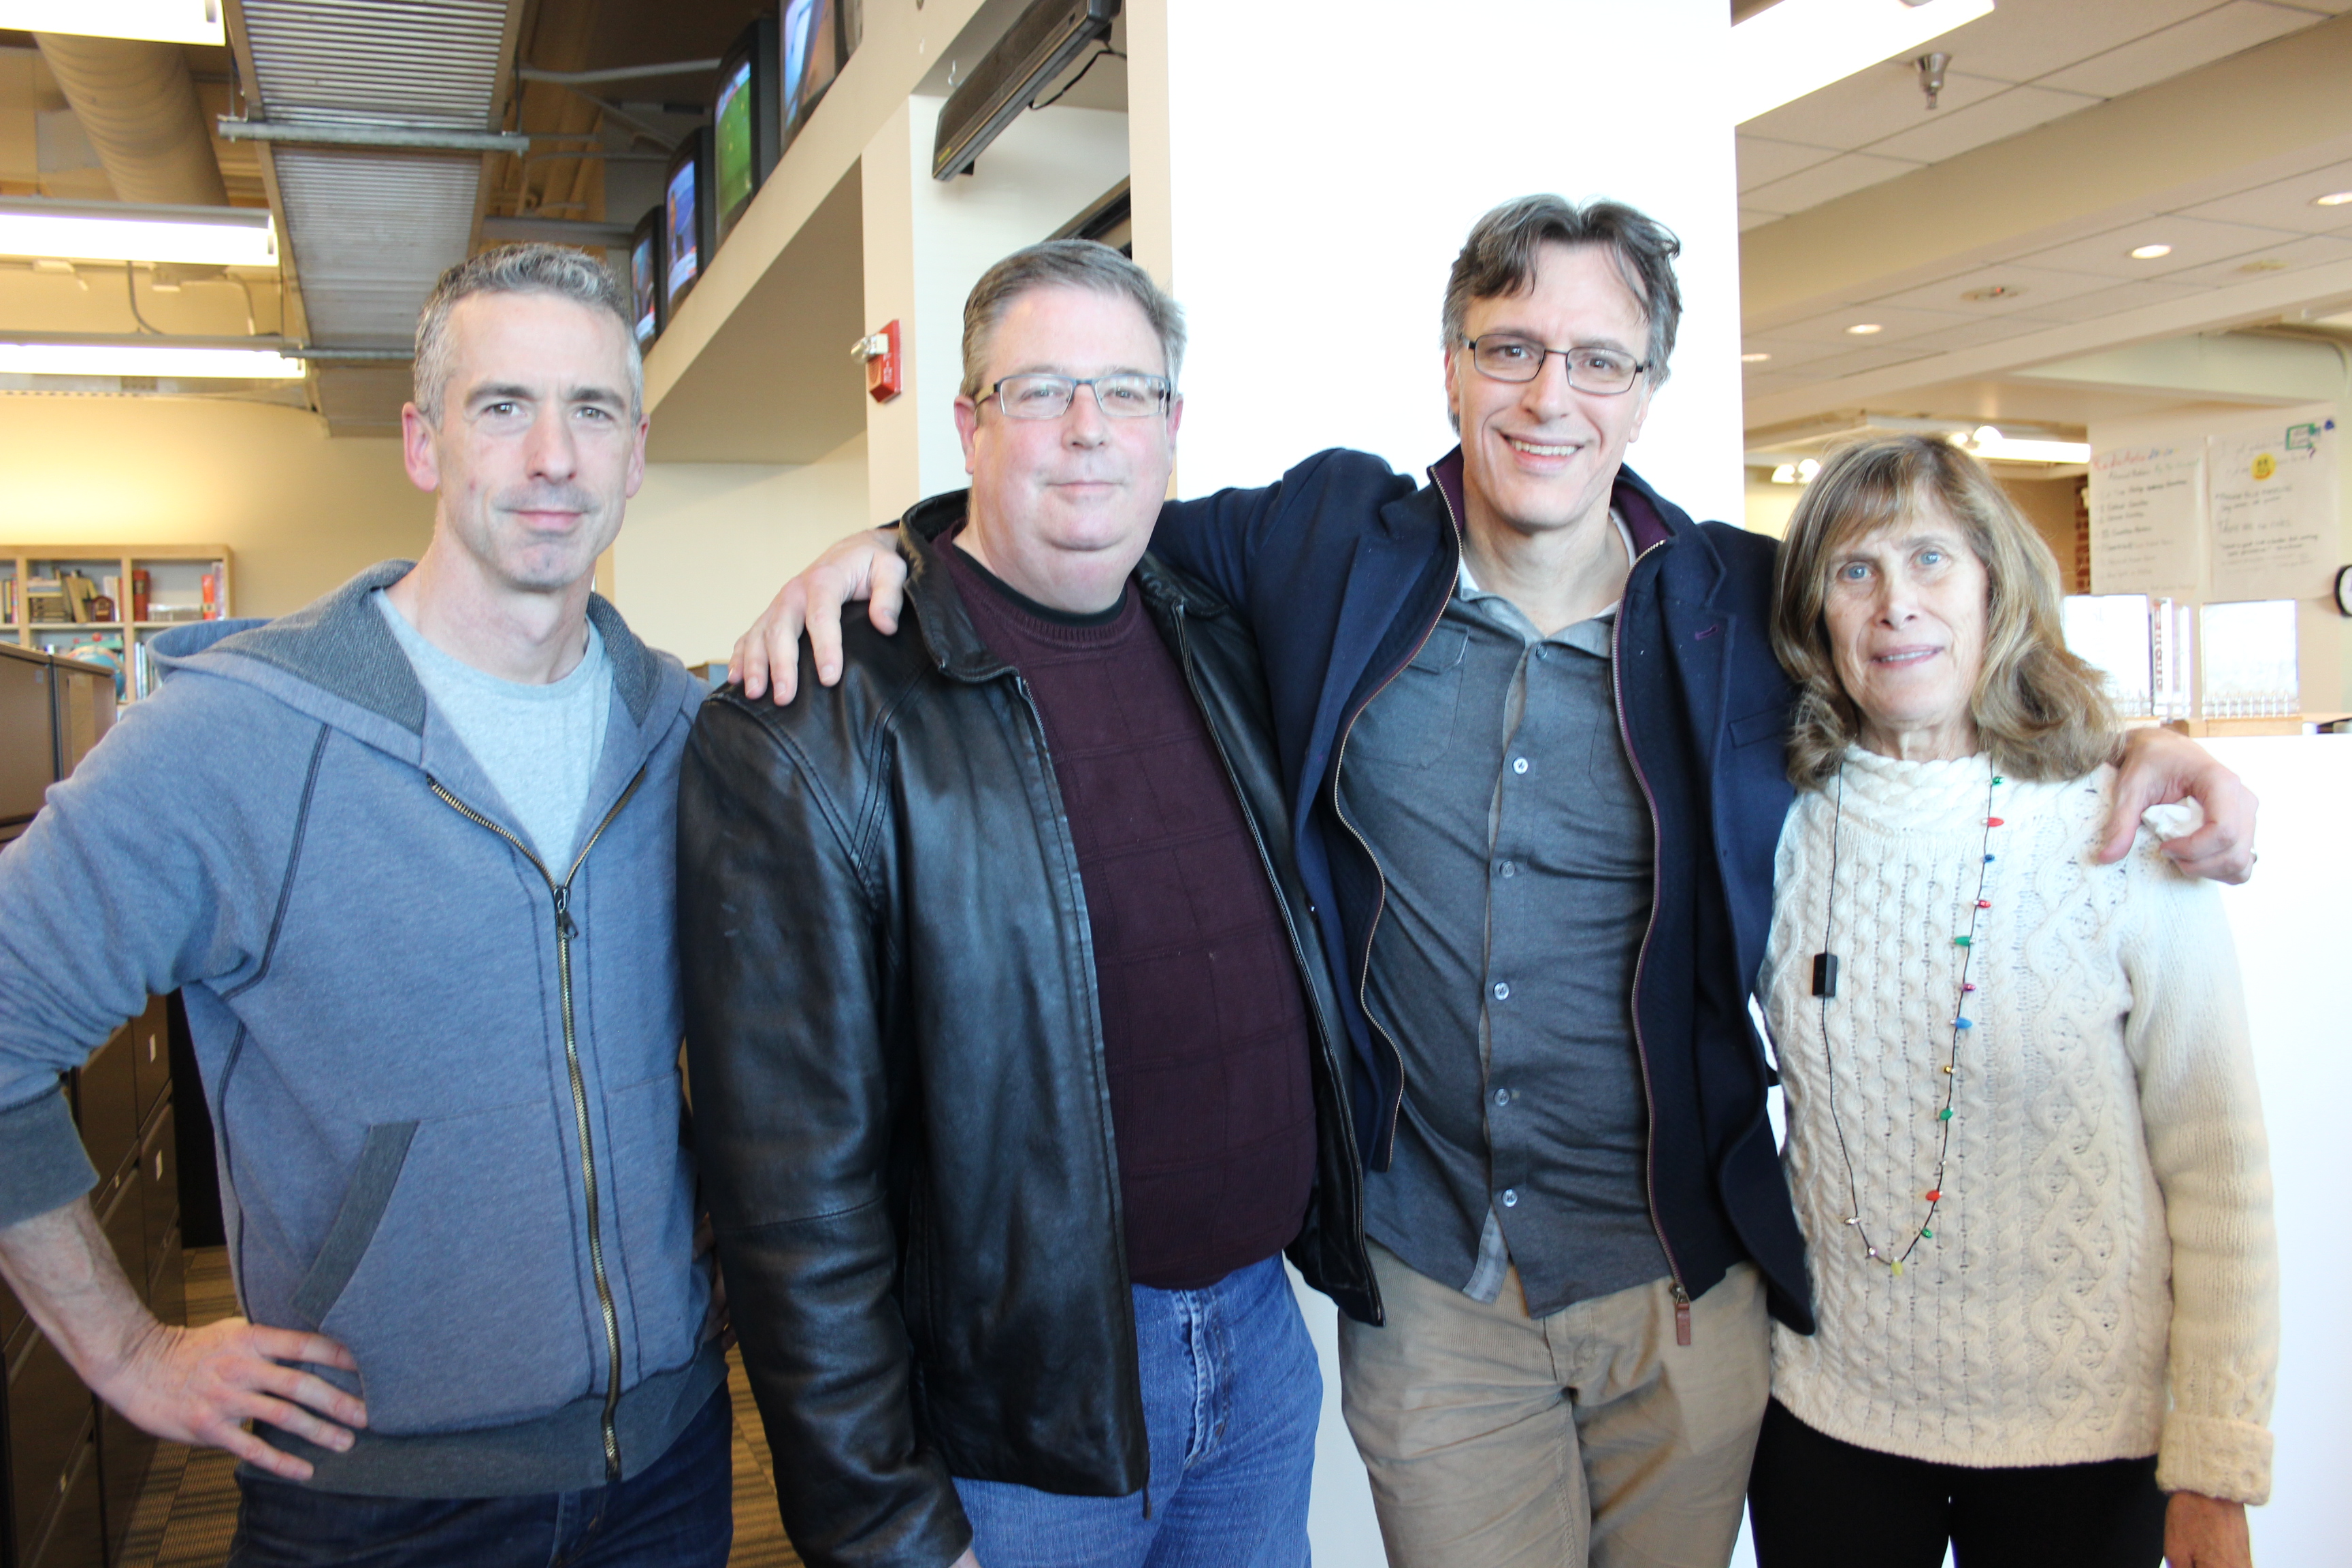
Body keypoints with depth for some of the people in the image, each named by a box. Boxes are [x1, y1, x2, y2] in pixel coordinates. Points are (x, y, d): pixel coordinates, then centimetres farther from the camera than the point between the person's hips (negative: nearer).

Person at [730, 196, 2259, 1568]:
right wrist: (891, 538, -6)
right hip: (1424, 1284, 0)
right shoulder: (1335, 543, -5)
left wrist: (2135, 742, -5)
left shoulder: (1743, 601, -5)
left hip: (1683, 1285, 1)